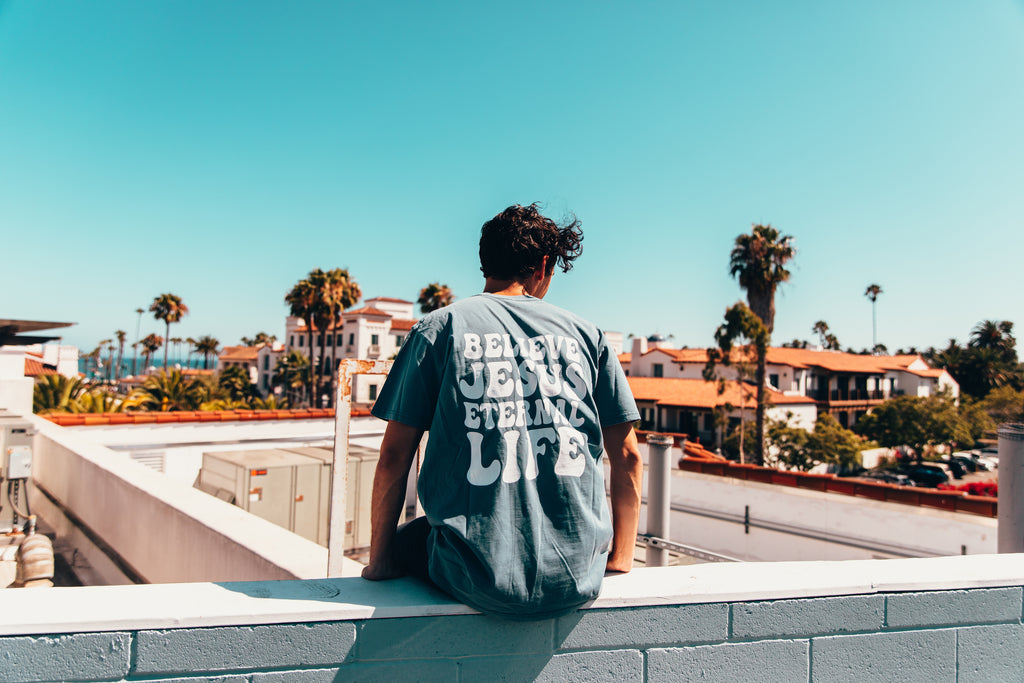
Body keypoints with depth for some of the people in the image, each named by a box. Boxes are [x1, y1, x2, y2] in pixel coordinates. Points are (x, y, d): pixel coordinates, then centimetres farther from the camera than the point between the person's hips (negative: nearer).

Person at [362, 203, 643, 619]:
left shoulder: (440, 328, 0)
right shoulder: (585, 334, 6)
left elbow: (393, 460, -2)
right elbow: (628, 457, 7)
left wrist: (380, 564, 11)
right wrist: (619, 563, 19)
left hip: (482, 584, -2)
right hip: (578, 582, 3)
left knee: (405, 541, 27)